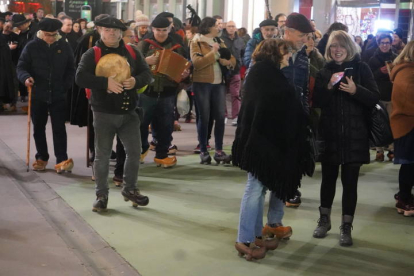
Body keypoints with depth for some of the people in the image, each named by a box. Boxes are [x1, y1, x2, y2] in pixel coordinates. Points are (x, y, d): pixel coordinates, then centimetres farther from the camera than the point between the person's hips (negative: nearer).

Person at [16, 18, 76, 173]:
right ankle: (41, 157, 24)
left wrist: (66, 85, -4)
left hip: (58, 95, 0)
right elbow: (21, 67, -3)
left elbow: (71, 69, 8)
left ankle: (62, 160, -3)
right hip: (38, 94, 1)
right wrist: (26, 77, -24)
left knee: (59, 128, -3)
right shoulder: (31, 47, -2)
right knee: (39, 128, 10)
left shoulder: (64, 47, 2)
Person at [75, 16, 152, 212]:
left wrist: (136, 81, -18)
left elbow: (147, 74, 5)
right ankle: (101, 195, 17)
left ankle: (129, 189, 26)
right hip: (104, 113, -3)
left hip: (128, 113, 4)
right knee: (102, 155, 4)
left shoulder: (132, 53, 7)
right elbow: (80, 78, -17)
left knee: (134, 152, 8)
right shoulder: (92, 54, -5)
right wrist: (105, 82, -28)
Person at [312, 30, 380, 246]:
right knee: (328, 178, 12)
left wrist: (356, 90, -22)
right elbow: (316, 102, -2)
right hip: (329, 134, 2)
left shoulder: (361, 69, 1)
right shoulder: (324, 71, 6)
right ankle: (324, 220, 29)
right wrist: (329, 86, -17)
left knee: (349, 182, 1)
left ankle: (346, 227, 11)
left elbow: (375, 98, -6)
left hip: (354, 135, -2)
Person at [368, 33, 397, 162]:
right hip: (378, 96, -1)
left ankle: (392, 149, 6)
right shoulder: (373, 59, 4)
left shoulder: (396, 58, 6)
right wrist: (380, 71, -15)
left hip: (392, 96, 1)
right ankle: (379, 150, 4)